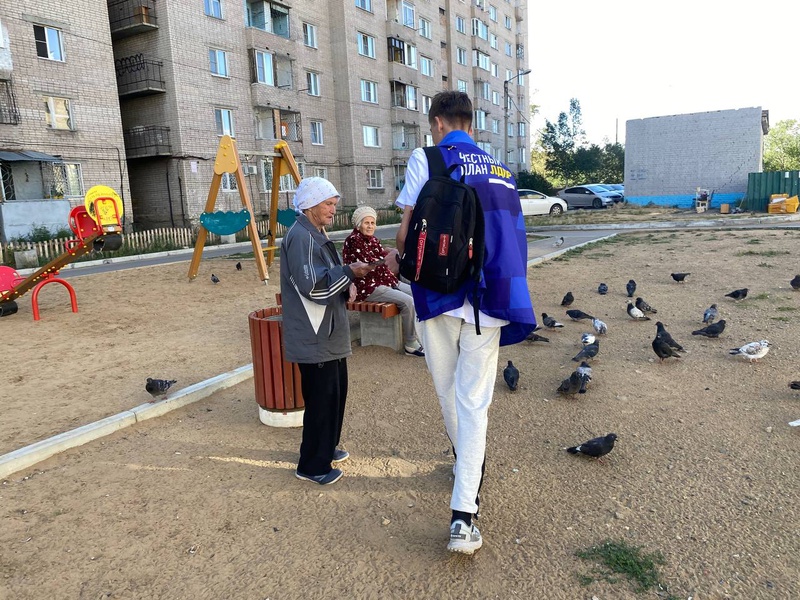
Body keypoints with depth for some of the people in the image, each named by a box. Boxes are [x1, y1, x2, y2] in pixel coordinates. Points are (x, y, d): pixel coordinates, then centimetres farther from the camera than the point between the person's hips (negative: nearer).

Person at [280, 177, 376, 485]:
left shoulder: (316, 235, 16)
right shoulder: (300, 237, -17)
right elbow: (312, 287, -25)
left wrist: (347, 284, 6)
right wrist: (349, 272, -20)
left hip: (329, 333, 11)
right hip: (315, 337, -11)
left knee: (336, 392, 19)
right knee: (322, 399, -3)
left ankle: (327, 448, 35)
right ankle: (312, 465, 12)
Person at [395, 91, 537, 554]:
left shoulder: (426, 160, 1)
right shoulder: (501, 171, 14)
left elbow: (407, 233, -3)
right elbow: (509, 238, 16)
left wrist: (400, 255, 19)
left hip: (439, 294, -3)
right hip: (488, 298, 3)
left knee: (449, 392, 18)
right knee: (474, 401, 3)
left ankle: (467, 464, 41)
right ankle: (463, 513, -2)